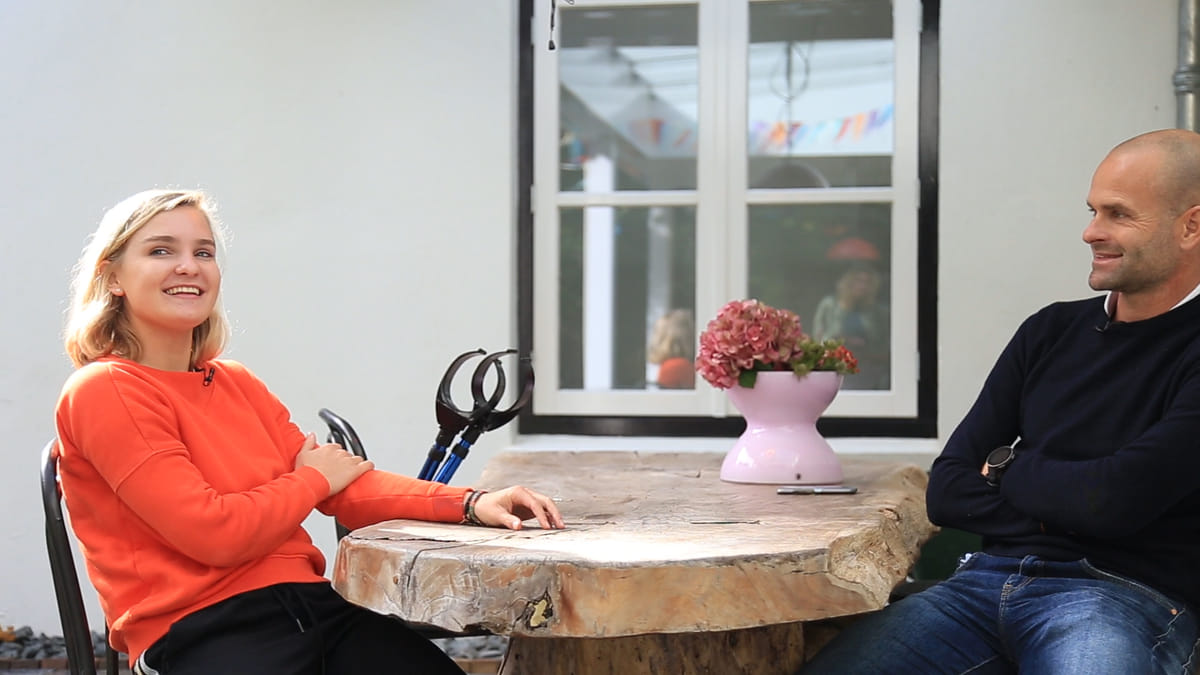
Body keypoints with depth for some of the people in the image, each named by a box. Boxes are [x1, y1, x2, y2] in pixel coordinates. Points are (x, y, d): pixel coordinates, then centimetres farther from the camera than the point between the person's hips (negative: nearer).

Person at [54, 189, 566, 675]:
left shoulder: (236, 383, 22)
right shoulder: (101, 392, -3)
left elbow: (344, 486, 14)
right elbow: (215, 534, -11)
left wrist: (471, 504, -1)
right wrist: (313, 480, 6)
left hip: (312, 604, 7)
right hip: (201, 631, -7)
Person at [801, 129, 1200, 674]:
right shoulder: (1050, 332, 15)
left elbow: (1113, 500, -15)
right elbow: (946, 492, 12)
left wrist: (1008, 467, 4)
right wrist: (1052, 511, -4)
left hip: (1121, 593, -5)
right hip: (989, 580, 5)